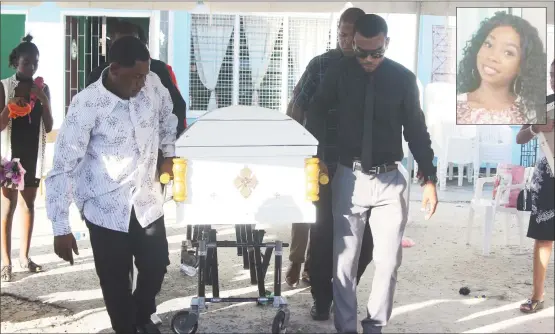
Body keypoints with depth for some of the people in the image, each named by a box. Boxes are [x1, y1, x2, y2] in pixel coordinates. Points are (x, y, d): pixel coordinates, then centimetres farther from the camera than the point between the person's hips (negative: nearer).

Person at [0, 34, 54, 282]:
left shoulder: (42, 88, 4)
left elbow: (49, 127, 1)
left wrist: (44, 101, -14)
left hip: (33, 154, 4)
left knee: (28, 204, 10)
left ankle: (24, 256, 19)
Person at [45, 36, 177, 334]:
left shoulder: (153, 85, -9)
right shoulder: (87, 104, -23)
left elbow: (167, 117, 17)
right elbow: (63, 167, -20)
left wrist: (169, 155, 7)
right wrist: (61, 228, -21)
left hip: (147, 200, 4)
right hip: (106, 208, -4)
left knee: (157, 264, 15)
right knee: (115, 279, 9)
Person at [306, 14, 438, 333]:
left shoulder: (404, 78, -1)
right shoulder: (339, 73, -1)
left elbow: (416, 130, 4)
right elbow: (315, 114, 11)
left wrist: (429, 178, 2)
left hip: (390, 181, 0)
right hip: (349, 178, 0)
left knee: (388, 261, 2)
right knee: (345, 260, 2)